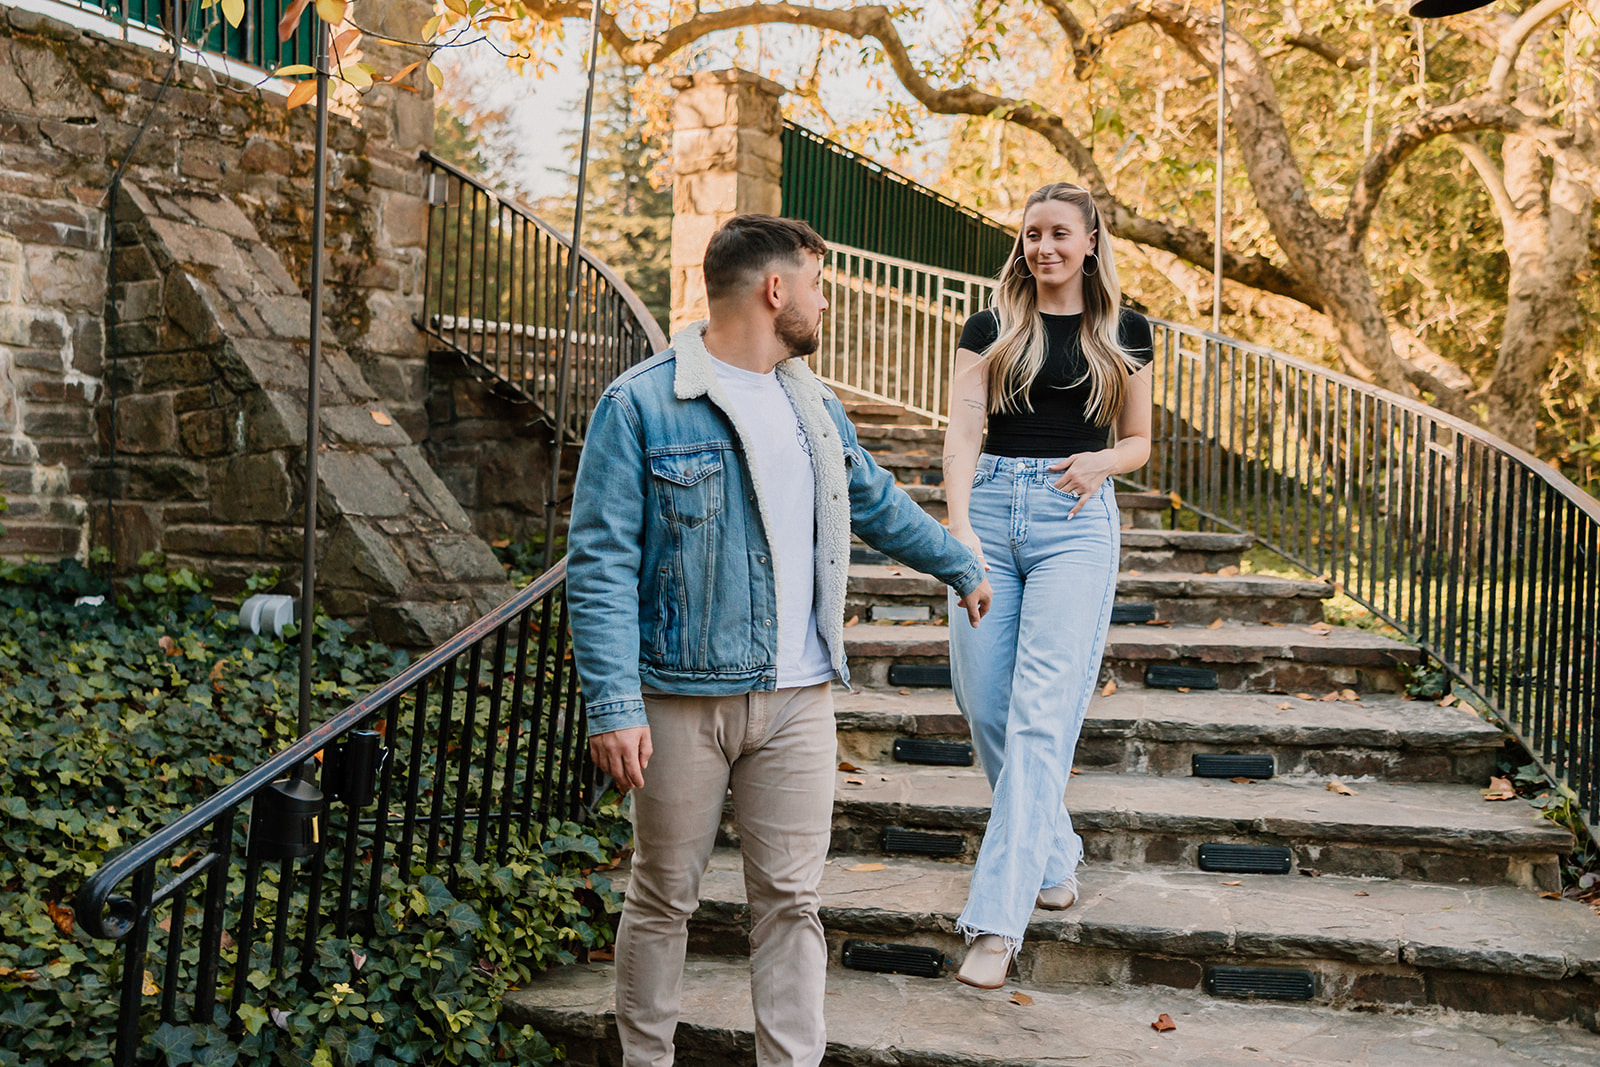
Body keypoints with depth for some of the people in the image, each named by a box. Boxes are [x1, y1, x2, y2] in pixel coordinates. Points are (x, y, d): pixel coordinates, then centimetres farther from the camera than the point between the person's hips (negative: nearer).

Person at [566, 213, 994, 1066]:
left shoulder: (814, 405, 12)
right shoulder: (640, 405, -9)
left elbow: (879, 505, 28)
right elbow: (600, 564, -13)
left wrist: (962, 567, 37)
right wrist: (614, 706, -20)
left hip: (798, 699, 5)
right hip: (682, 698, -5)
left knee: (790, 899, 7)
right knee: (665, 898, 9)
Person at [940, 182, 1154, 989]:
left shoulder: (1124, 331, 10)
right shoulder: (991, 326, 10)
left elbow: (1139, 440, 17)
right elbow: (962, 429, -2)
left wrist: (1102, 462, -7)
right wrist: (959, 526, -18)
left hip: (1075, 520, -2)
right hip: (990, 508, 2)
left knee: (1041, 711, -12)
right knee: (983, 704, 1)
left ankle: (996, 919, -12)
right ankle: (1054, 856, 25)